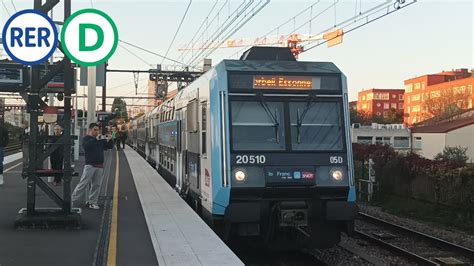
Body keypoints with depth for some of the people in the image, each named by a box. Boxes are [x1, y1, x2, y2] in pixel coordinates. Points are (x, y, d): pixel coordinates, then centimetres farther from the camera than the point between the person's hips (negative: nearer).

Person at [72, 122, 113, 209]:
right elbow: (86, 145, -22)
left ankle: (91, 202, 12)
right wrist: (96, 139, -29)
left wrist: (109, 140, -7)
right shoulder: (86, 139, -1)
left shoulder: (101, 140, 15)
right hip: (90, 165, -5)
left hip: (100, 166, 5)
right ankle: (72, 200, 0)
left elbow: (110, 146, 13)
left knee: (96, 185, 5)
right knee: (83, 184, -6)